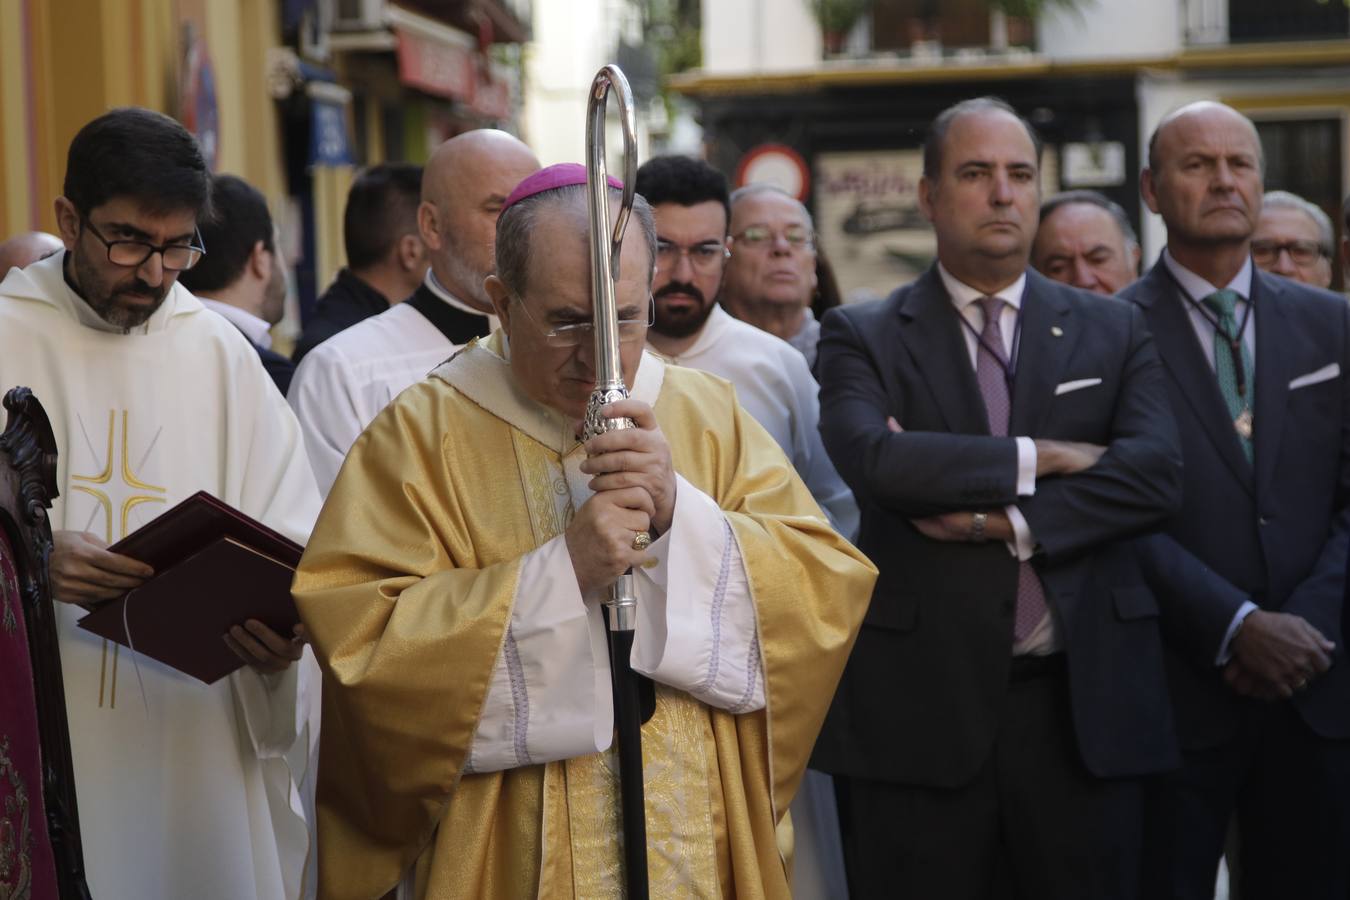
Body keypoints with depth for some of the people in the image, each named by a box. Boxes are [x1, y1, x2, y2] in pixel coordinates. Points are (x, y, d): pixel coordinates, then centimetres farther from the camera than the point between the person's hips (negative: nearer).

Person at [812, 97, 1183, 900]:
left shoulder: (1115, 334, 10)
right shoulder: (862, 336, 3)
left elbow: (1157, 473, -6)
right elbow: (871, 456, -16)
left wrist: (1007, 520, -14)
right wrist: (1039, 458, -12)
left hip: (1083, 703, 2)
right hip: (919, 709, -2)